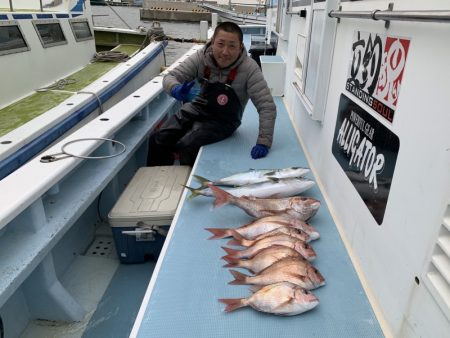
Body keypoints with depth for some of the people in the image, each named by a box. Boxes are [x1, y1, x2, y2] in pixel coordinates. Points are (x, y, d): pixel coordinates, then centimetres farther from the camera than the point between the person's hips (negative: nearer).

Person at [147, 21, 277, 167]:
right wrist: (176, 89, -36)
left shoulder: (249, 68, -23)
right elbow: (170, 76, -11)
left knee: (187, 146, -27)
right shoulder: (201, 57, -13)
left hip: (223, 121, -4)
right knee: (157, 139, -10)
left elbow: (267, 106, -24)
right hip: (196, 107, 4)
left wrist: (263, 143, -33)